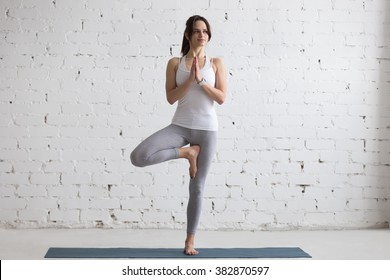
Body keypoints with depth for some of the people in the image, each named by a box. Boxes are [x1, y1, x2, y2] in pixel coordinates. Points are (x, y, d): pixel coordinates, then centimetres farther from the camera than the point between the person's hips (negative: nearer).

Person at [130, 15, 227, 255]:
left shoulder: (216, 63, 5)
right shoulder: (175, 63, 3)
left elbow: (222, 98, -3)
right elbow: (171, 98, -4)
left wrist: (201, 80, -13)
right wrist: (190, 79, -16)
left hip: (207, 129, 0)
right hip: (180, 126, 0)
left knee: (197, 188, 5)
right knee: (139, 157, -23)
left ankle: (190, 241, 19)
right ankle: (186, 152, -1)